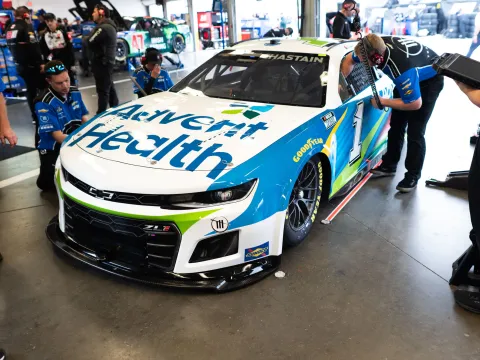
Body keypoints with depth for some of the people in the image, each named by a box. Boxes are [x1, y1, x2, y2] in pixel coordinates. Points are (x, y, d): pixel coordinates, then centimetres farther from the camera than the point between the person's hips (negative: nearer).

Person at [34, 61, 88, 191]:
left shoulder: (75, 92, -1)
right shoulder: (44, 103, -21)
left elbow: (84, 120, 7)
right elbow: (58, 136, -23)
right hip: (53, 150, -6)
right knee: (47, 184, -21)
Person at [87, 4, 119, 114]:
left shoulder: (104, 27, -19)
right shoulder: (109, 26, 15)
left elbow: (90, 42, -19)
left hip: (102, 62, -11)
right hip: (107, 61, 11)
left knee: (102, 90, -6)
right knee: (109, 87, 18)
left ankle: (101, 114, -1)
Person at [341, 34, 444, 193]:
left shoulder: (402, 70, -44)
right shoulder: (375, 46, -25)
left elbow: (415, 104, -33)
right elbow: (349, 59, -4)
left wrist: (383, 102, -25)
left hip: (430, 78, -7)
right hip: (409, 78, 7)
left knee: (415, 131, -11)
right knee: (396, 124, 9)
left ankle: (413, 176, 2)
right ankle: (389, 165, 21)